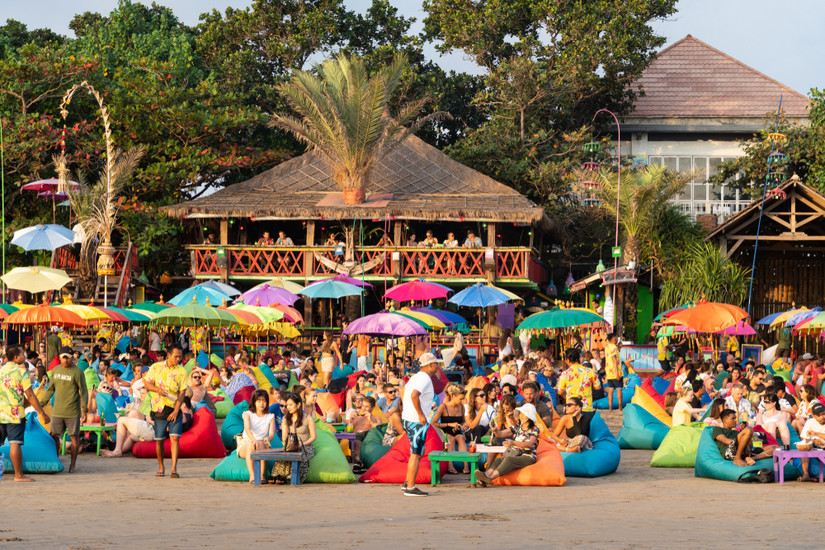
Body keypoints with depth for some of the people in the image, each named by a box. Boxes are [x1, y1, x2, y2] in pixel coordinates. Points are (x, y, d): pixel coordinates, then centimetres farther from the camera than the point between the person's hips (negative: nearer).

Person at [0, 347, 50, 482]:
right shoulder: (21, 371, -8)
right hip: (14, 413, -6)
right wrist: (42, 413, -5)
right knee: (15, 443, -6)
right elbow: (30, 395, -10)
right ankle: (18, 475, -5)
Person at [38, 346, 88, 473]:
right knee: (54, 436, 4)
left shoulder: (78, 372, -6)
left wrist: (84, 407, -17)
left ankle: (73, 465, 8)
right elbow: (50, 389, 20)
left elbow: (84, 391, -7)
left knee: (74, 437, 0)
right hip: (57, 411, 5)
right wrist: (40, 404, 17)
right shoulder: (56, 371, 10)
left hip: (73, 412, -5)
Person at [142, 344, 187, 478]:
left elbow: (181, 393, -1)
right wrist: (158, 390, -19)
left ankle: (174, 468, -14)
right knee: (159, 440, 5)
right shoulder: (156, 367, 4)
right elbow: (147, 383, 2)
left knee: (174, 438, -12)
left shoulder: (182, 371, 3)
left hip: (174, 410, 0)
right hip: (159, 409, 0)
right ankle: (161, 467, 21)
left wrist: (176, 411, -11)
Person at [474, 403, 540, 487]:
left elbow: (530, 444, -20)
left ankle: (490, 478, -54)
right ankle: (483, 480, -50)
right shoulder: (516, 428, 17)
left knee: (509, 459, -35)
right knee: (498, 460, -25)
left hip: (528, 457, -5)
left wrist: (513, 442, -36)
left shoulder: (534, 430, -1)